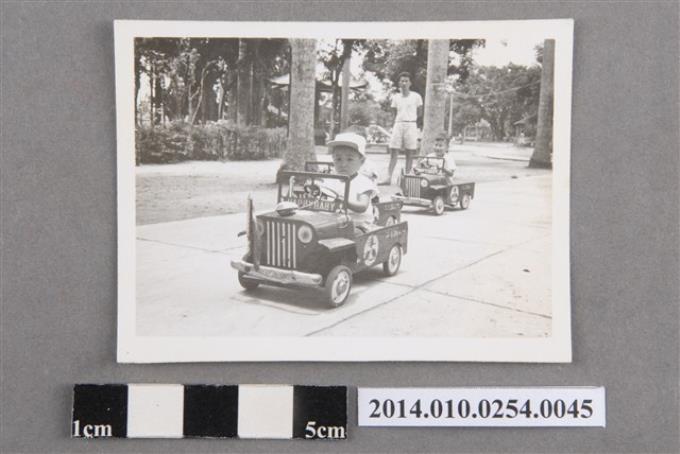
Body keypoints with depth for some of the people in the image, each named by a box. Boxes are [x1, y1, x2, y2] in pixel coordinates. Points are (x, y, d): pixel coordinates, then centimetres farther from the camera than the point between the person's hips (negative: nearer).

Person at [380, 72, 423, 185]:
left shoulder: (416, 97, 1)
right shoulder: (395, 97, 8)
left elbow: (420, 113, 11)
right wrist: (401, 119, 10)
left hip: (411, 125, -2)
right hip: (398, 125, 2)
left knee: (409, 153, 0)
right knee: (393, 152, -4)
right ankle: (389, 178, -7)